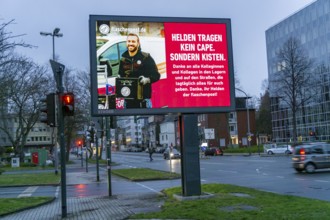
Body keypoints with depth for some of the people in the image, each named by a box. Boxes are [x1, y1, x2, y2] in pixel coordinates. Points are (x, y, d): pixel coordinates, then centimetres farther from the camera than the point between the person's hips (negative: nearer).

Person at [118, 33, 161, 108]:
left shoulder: (146, 57, -1)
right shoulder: (123, 59, 12)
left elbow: (156, 75, -4)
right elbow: (120, 75, 24)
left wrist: (147, 79, -22)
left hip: (143, 98, -4)